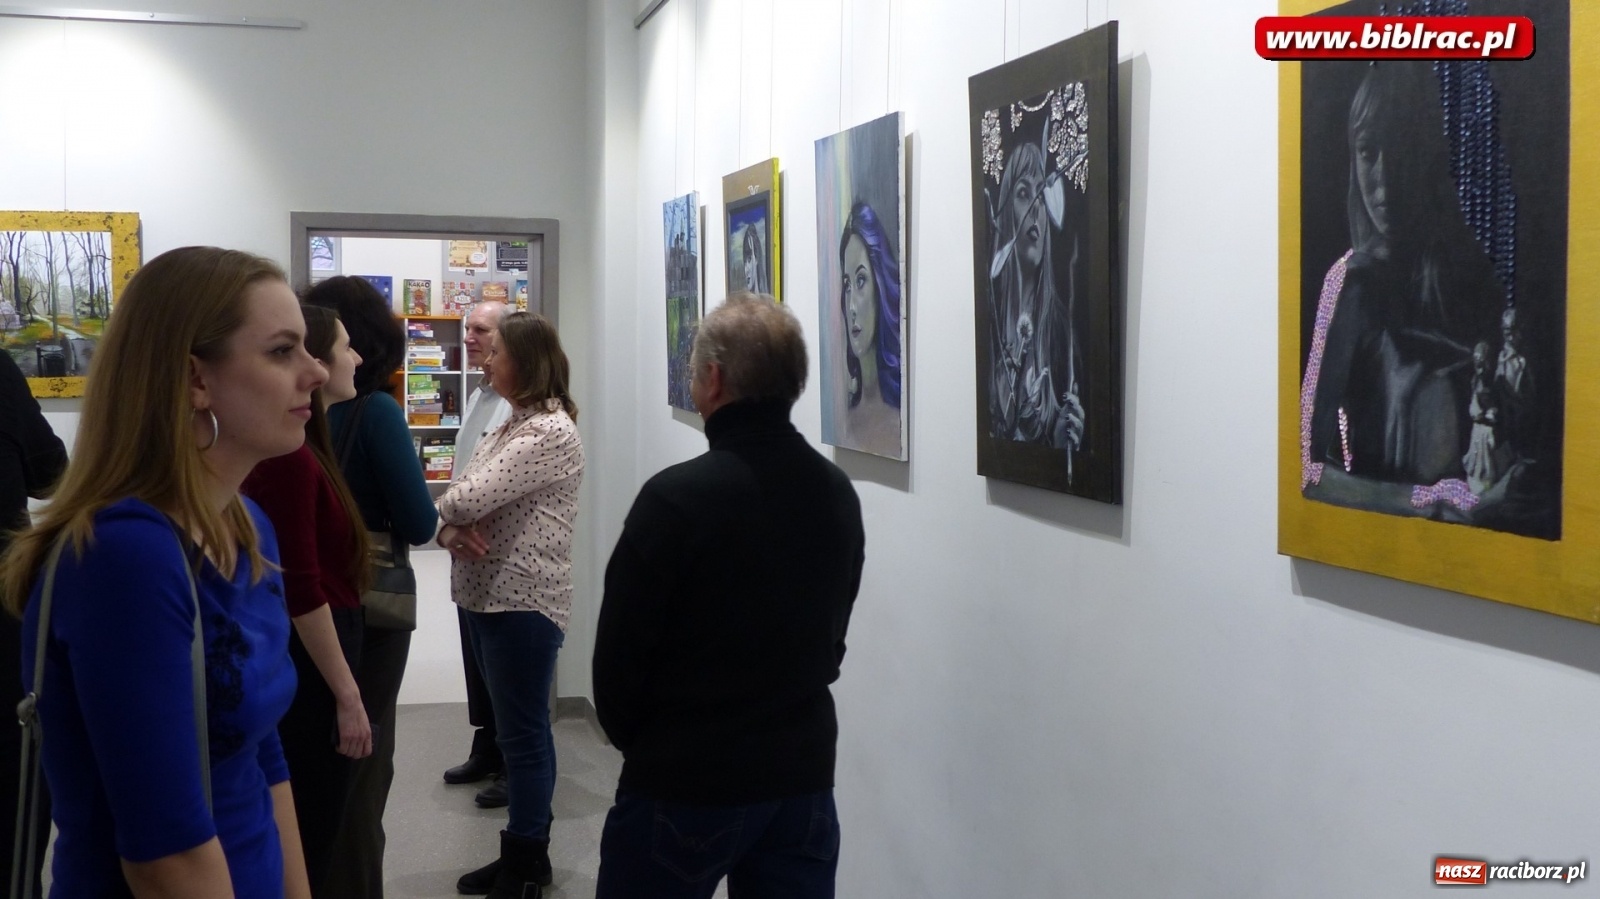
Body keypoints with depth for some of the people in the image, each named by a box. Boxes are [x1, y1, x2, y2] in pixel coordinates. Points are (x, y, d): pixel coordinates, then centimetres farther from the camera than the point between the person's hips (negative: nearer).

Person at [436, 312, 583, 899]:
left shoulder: (551, 432, -16)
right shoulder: (512, 424, 16)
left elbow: (469, 497, -22)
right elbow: (466, 501, 12)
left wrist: (447, 508, 0)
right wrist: (452, 529, -10)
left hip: (525, 602, -10)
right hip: (486, 597, 10)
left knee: (524, 732, -1)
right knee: (516, 729, 16)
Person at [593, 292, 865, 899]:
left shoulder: (677, 497, -19)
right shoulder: (839, 494, 1)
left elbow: (621, 645, -12)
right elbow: (831, 636, 8)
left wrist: (629, 735, 6)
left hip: (686, 780, -5)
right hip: (805, 769, 6)